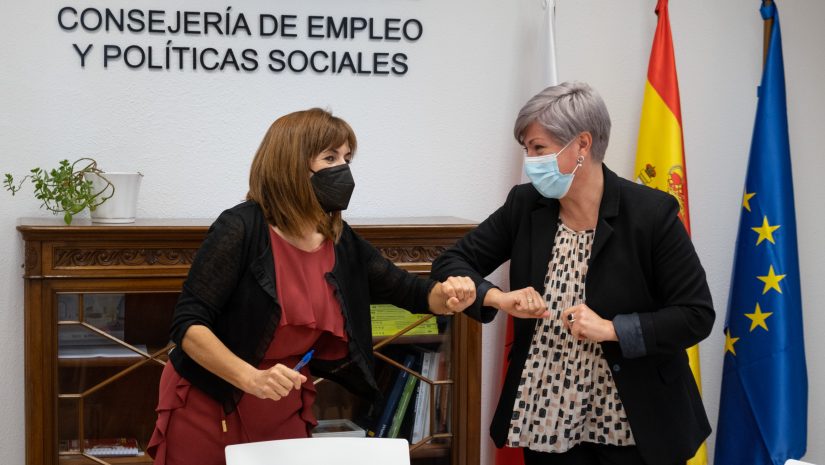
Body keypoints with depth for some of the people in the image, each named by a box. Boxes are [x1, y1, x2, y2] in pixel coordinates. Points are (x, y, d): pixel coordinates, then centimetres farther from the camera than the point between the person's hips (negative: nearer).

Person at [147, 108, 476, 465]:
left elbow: (410, 292, 9)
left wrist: (447, 295, -14)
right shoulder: (241, 229, -18)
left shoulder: (342, 243, 1)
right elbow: (188, 324, -20)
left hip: (284, 416, 6)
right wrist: (252, 378, -32)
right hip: (207, 410, -5)